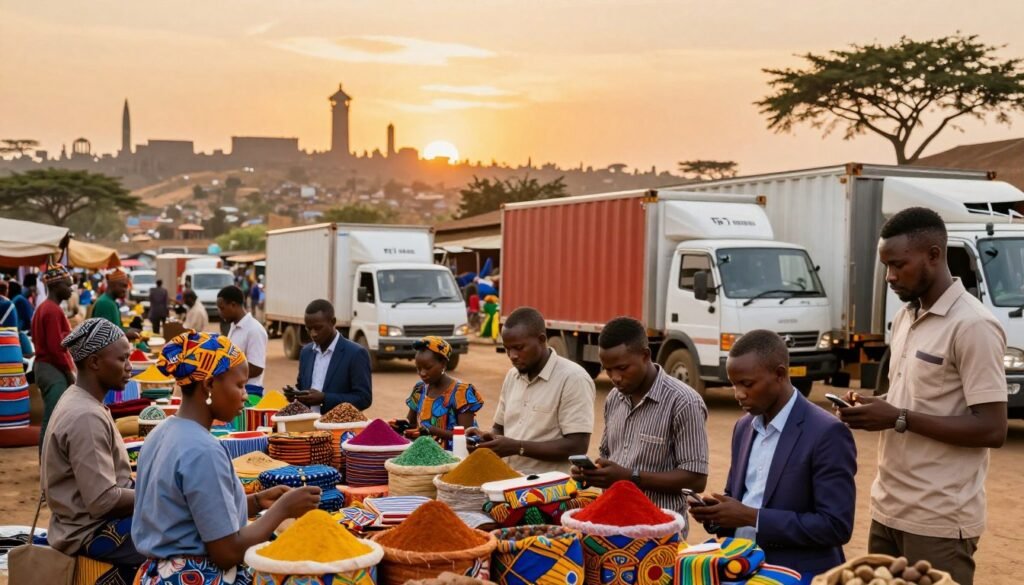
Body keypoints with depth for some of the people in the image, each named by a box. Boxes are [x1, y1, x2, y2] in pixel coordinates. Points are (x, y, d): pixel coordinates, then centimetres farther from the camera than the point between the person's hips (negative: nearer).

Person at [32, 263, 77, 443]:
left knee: (50, 420, 13)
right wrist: (70, 372, -13)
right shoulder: (53, 310, -16)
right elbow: (56, 347, -20)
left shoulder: (43, 308, 15)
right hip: (54, 370, -10)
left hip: (44, 366, 10)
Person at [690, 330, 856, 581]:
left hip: (797, 575, -6)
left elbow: (836, 526, -18)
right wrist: (716, 511, -4)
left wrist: (753, 517, -20)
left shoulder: (827, 433, -14)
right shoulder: (744, 427, 8)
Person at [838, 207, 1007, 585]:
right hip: (888, 507, 8)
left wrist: (898, 419, -19)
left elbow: (992, 430, -19)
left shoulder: (973, 326, -15)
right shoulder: (905, 317, 11)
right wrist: (871, 407, 1)